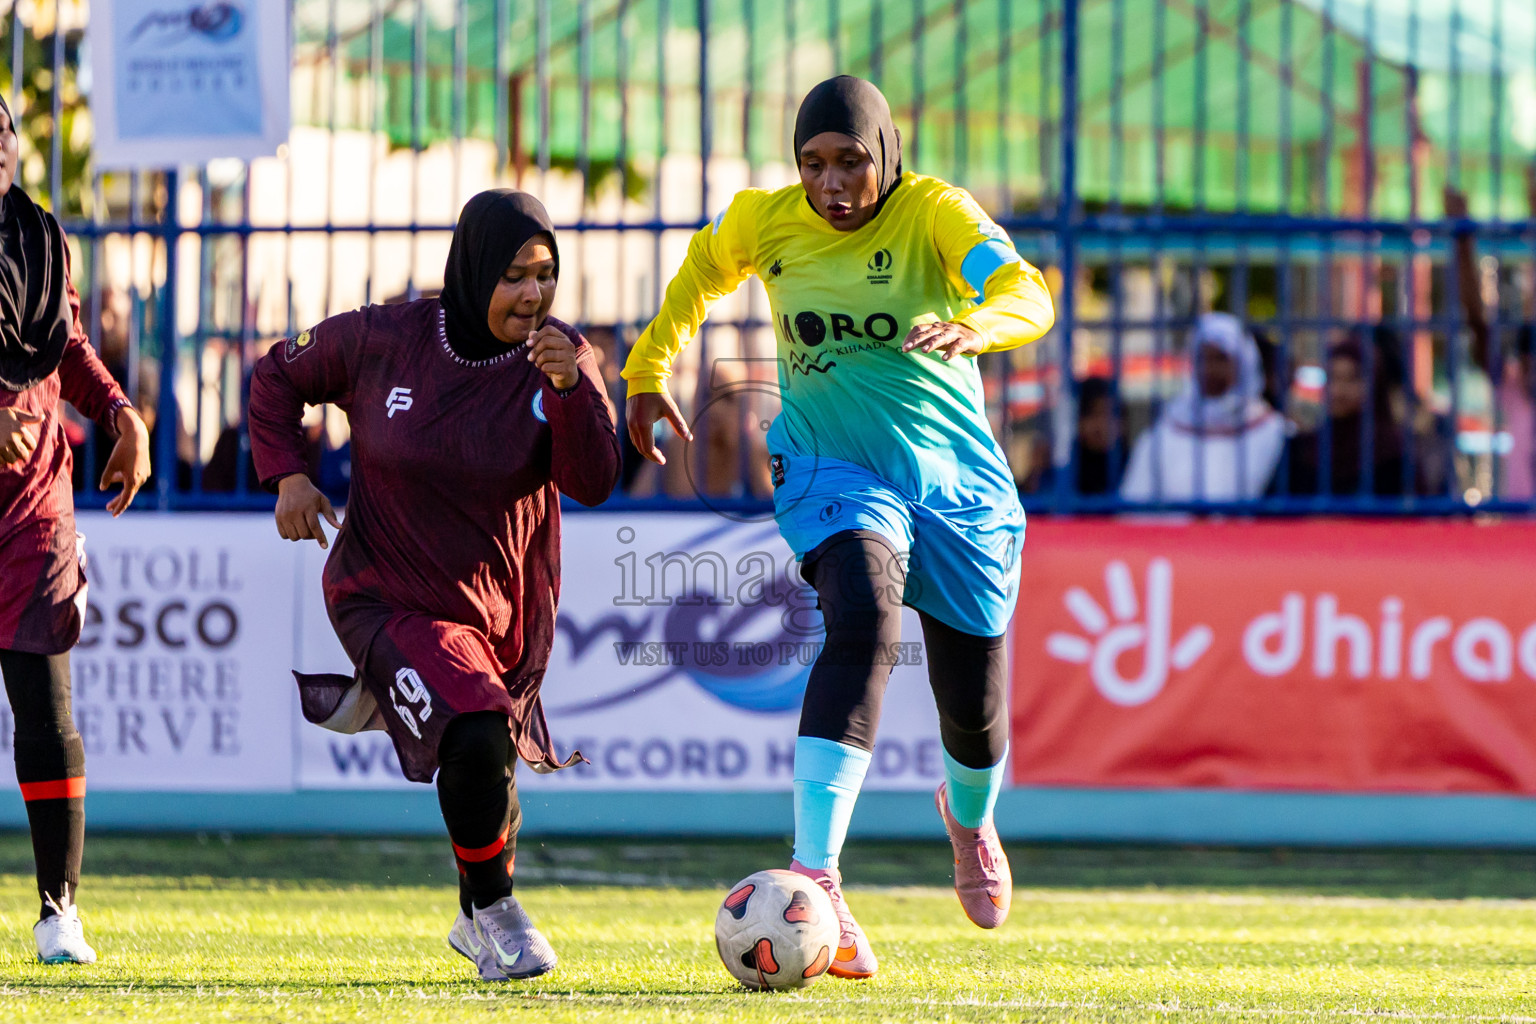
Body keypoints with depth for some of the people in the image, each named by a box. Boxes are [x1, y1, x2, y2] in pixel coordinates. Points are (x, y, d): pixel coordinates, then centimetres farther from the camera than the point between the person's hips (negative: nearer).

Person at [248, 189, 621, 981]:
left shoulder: (559, 357, -9)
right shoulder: (380, 341, -12)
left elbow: (592, 484, -20)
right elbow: (277, 379, 5)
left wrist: (570, 388, -35)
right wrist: (287, 475, -7)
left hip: (507, 608, 4)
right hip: (389, 598, -3)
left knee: (491, 763, 17)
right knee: (477, 742, -26)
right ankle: (491, 912, -5)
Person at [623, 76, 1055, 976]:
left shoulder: (936, 213, -14)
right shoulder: (765, 223, -5)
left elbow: (1027, 295, -32)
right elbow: (702, 273, 20)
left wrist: (976, 326, -53)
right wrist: (649, 370, 21)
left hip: (954, 479, 1)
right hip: (830, 467, 0)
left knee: (974, 701, 10)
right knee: (864, 623, -31)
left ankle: (971, 818, 51)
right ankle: (816, 883, -41)